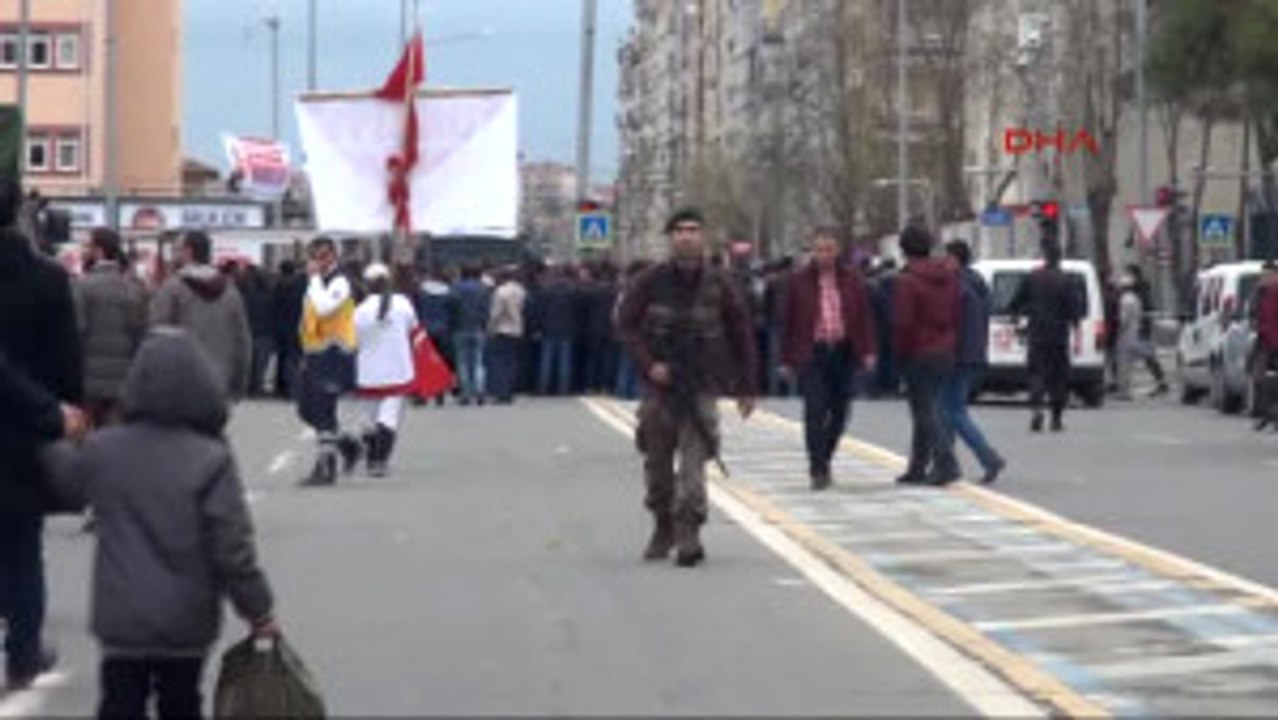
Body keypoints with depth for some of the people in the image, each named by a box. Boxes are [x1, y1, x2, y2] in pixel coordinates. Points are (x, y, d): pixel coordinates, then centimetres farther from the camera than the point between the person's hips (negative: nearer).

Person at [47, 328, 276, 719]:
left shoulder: (101, 450, -6)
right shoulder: (212, 460, -16)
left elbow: (64, 484, 18)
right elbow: (233, 550, -16)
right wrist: (258, 610, -3)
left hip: (120, 618, 1)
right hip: (186, 623, -1)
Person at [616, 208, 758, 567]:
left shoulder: (718, 285, 0)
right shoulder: (651, 282, -1)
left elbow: (742, 335, 7)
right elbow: (625, 324, 2)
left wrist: (745, 387, 8)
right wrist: (648, 364, -11)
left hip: (701, 388, -1)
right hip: (660, 385, 2)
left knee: (693, 462, -13)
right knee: (657, 463, 10)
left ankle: (688, 534, -16)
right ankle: (663, 530, 27)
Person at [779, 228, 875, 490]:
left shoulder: (853, 281, 7)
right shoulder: (799, 282, 3)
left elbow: (865, 318, 7)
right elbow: (789, 322, 5)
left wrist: (867, 352, -3)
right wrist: (787, 360, 2)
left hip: (843, 353, 2)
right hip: (812, 354, -2)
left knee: (839, 411, 8)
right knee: (815, 412, -11)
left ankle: (824, 458, 28)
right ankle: (818, 469, -10)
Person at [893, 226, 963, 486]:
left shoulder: (907, 281, -15)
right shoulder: (949, 276, 8)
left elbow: (902, 323, -17)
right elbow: (957, 315, 11)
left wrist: (900, 352, -4)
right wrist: (952, 345, 16)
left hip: (919, 355, -7)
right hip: (945, 353, 7)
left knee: (925, 412, -5)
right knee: (928, 410, 15)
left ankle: (946, 463, -16)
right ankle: (918, 468, 20)